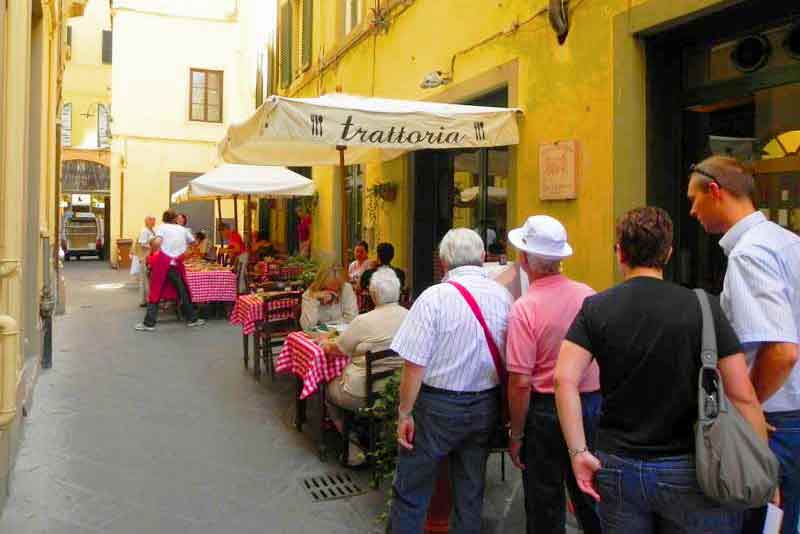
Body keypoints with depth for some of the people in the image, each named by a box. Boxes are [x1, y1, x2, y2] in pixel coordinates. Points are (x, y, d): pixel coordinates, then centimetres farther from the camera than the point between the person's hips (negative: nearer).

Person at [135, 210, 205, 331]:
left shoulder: (161, 227, 2)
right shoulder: (182, 229, 13)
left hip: (163, 263, -3)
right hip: (177, 264, 3)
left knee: (155, 292, 2)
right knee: (183, 292, 12)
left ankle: (149, 323, 3)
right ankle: (192, 319, 20)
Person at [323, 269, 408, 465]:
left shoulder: (363, 321, -20)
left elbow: (334, 350, -5)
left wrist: (326, 344, 17)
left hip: (363, 395, -6)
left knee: (329, 389, 24)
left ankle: (354, 450, 19)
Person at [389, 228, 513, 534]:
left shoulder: (435, 297, -16)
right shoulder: (504, 297, -2)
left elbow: (415, 364, -17)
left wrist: (405, 413, -7)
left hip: (438, 406, -5)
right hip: (486, 406, 5)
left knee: (410, 493, 10)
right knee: (471, 492, 19)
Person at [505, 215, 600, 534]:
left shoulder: (525, 308, -20)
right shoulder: (589, 295, -4)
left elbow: (521, 382, -19)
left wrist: (516, 435, -8)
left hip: (546, 411, -5)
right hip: (592, 406, 5)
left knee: (545, 506, 13)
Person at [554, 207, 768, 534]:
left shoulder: (595, 309, -4)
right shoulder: (702, 308, -8)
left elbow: (565, 380, -14)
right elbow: (743, 396, -11)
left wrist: (578, 452, -9)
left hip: (617, 467, 1)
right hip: (687, 470, -1)